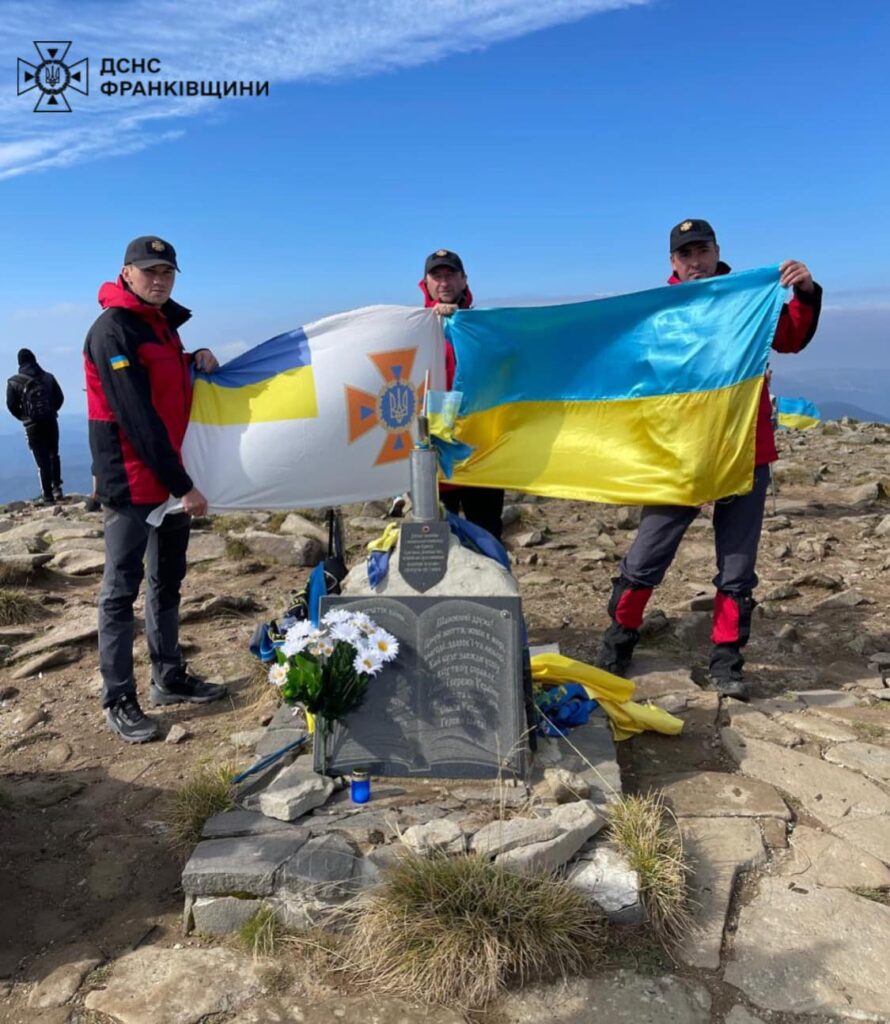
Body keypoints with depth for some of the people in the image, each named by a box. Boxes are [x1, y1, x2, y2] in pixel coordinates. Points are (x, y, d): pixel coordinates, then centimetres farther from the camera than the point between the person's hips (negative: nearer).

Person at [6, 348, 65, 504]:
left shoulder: (14, 382, -2)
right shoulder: (48, 377, 5)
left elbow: (11, 405, -4)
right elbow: (60, 397, 3)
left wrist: (23, 417, 12)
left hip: (33, 425, -2)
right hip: (51, 421, 2)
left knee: (42, 459, 1)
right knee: (53, 455, 18)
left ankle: (47, 495, 1)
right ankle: (56, 488, 12)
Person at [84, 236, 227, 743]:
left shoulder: (162, 324, 14)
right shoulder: (112, 330, -14)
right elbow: (137, 418, -21)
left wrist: (198, 360, 4)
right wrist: (183, 485, -21)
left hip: (170, 476, 9)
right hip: (133, 482, -9)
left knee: (167, 581, 15)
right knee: (122, 589, -1)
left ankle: (170, 677, 28)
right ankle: (119, 701, 8)